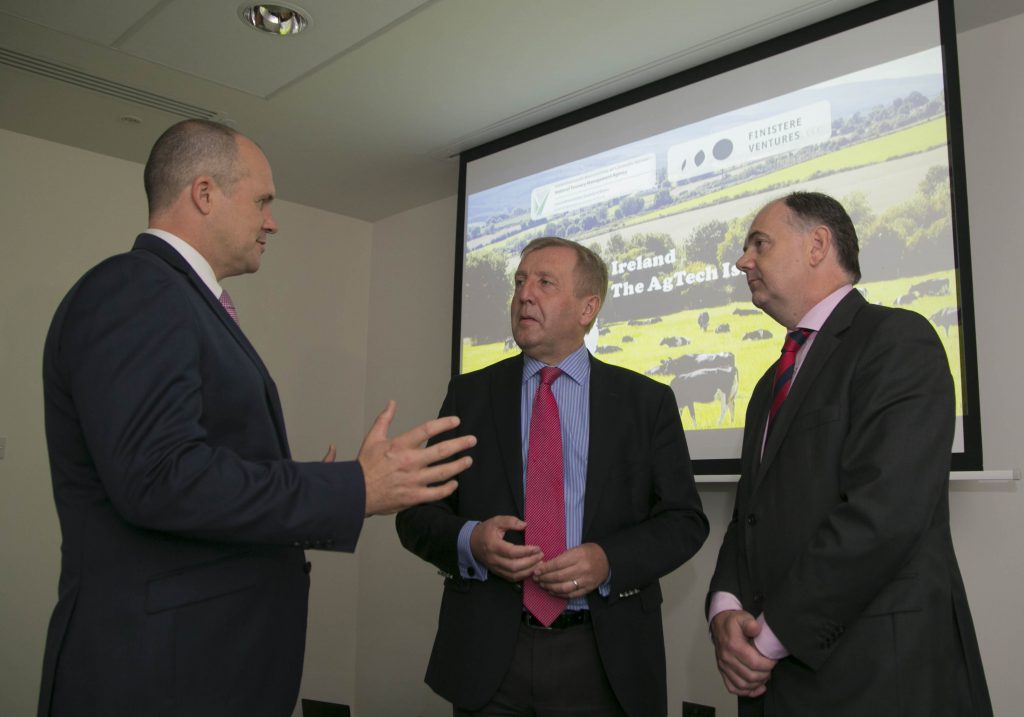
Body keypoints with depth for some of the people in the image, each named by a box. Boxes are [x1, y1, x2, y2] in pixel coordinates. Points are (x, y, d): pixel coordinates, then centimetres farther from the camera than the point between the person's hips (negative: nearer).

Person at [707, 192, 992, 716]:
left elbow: (883, 511, -22)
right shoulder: (774, 383, 16)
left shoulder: (899, 339, -10)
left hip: (877, 675, -7)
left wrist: (773, 634, -17)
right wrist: (726, 609, -6)